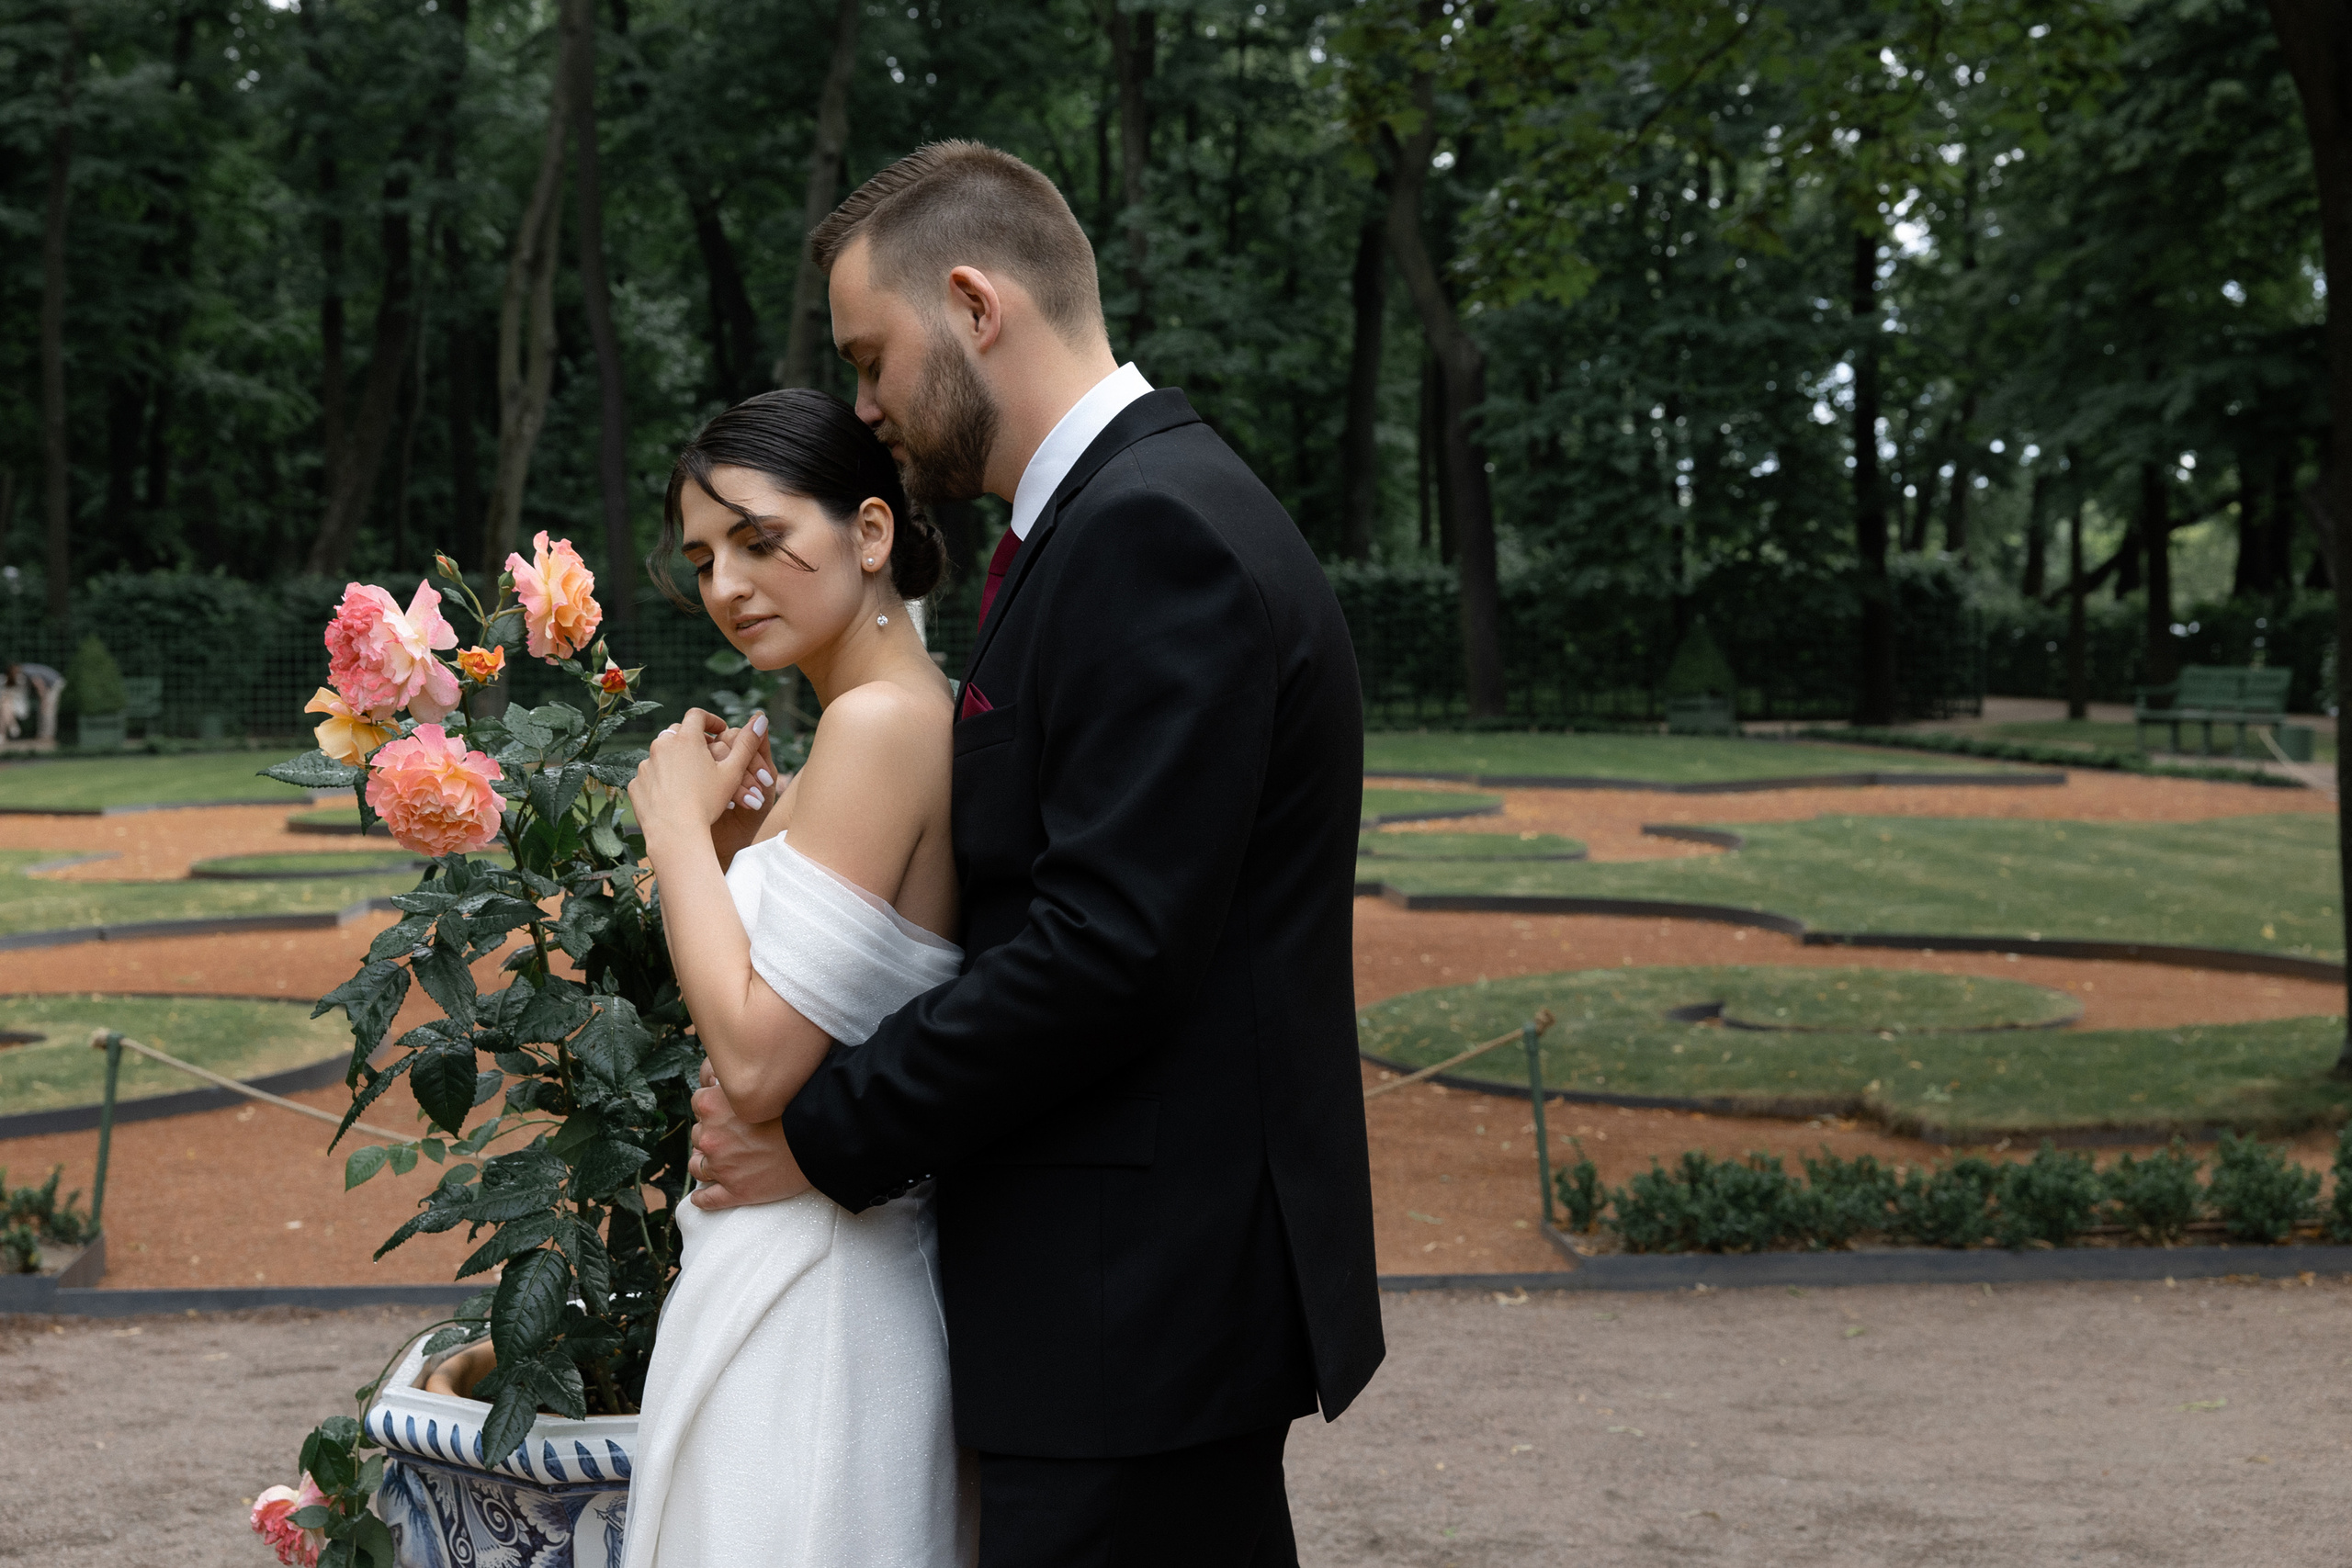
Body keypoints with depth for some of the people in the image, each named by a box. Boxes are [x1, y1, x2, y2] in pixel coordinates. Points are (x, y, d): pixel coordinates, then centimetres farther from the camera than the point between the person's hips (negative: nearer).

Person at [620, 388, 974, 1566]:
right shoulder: (923, 718, 9)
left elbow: (757, 1059, -23)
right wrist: (738, 841, 4)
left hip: (796, 1283, -10)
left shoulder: (880, 724, -19)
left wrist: (678, 821, -12)